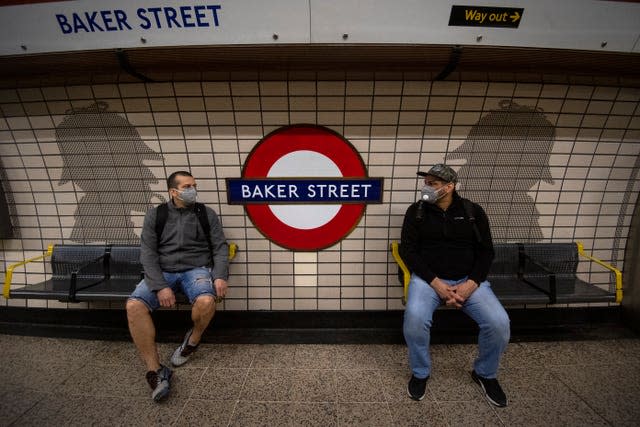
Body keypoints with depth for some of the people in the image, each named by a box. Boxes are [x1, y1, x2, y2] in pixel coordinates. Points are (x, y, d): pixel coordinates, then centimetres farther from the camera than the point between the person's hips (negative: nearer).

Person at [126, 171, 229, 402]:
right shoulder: (155, 214, 6)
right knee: (134, 305, -24)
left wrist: (220, 276, -15)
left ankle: (193, 339, 4)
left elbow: (220, 247, 2)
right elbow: (148, 252, -1)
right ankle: (155, 370, -12)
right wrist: (160, 286, -15)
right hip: (162, 272, 2)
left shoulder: (206, 213, 5)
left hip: (196, 269, -1)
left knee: (206, 301, -31)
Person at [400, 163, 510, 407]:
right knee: (415, 319, -29)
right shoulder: (417, 211, -1)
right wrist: (436, 283, -15)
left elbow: (486, 252, 4)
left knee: (499, 323, -19)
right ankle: (420, 373, 3)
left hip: (468, 280, 2)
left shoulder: (473, 211, 4)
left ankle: (485, 374, 15)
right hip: (428, 278, -2)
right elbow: (408, 250, -6)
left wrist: (470, 284, -12)